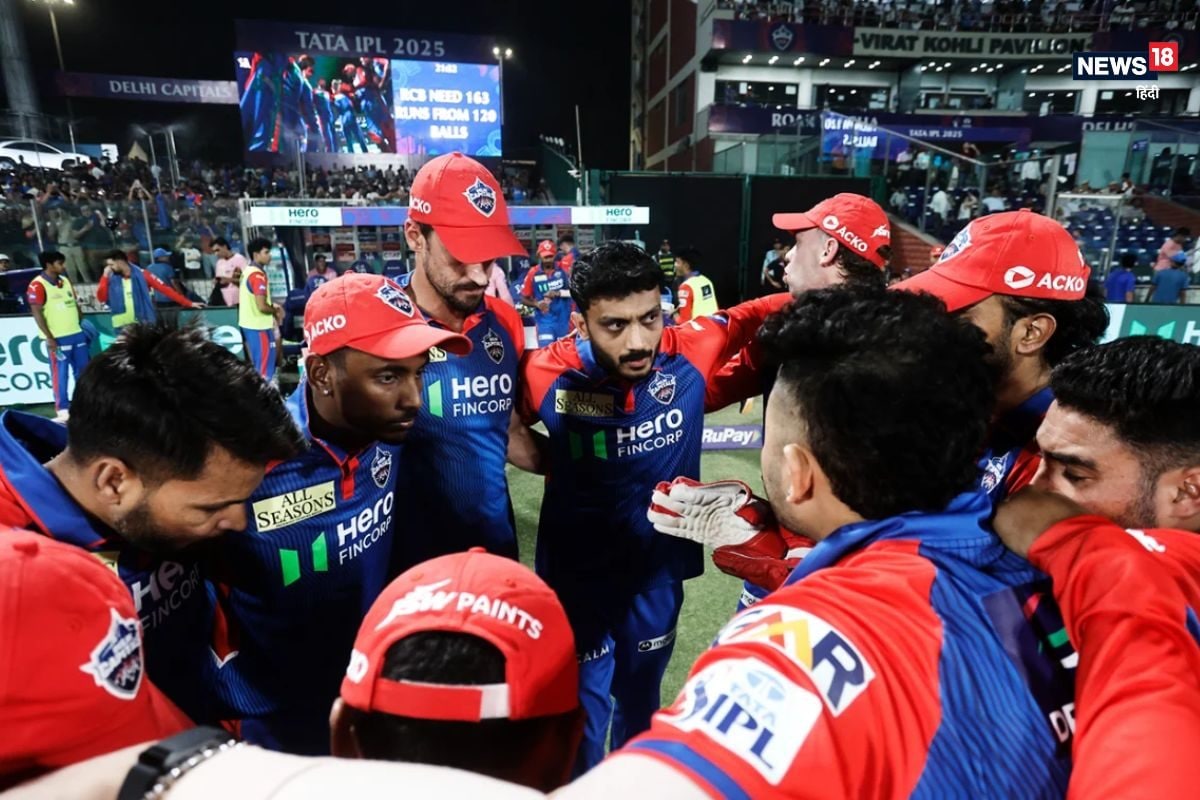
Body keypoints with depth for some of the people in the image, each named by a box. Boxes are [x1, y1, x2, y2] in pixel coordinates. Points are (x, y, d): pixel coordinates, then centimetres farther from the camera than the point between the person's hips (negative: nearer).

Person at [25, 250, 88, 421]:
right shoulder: (37, 285, -11)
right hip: (57, 338, -7)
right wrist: (49, 338, -17)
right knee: (60, 374, -2)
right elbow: (37, 313, -14)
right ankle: (63, 410, 5)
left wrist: (83, 325, 15)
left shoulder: (65, 281, 13)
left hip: (77, 334, 7)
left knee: (83, 371, 13)